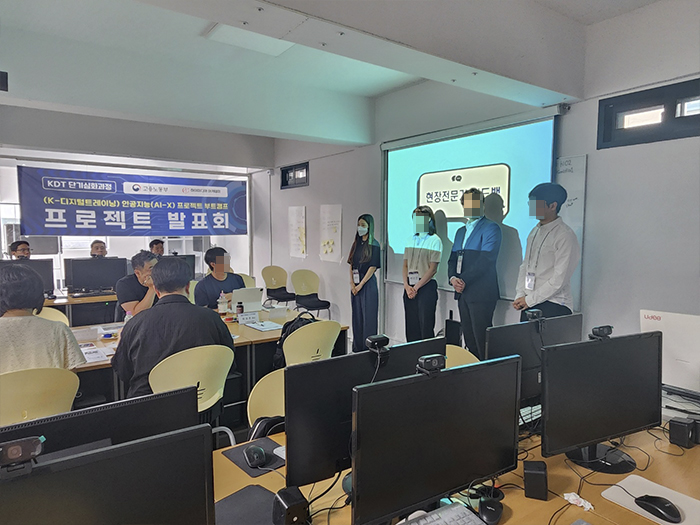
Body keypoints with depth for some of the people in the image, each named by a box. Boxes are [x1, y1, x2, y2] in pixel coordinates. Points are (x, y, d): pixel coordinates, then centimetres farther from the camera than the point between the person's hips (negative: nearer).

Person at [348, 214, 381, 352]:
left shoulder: (374, 245, -7)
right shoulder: (356, 244, 12)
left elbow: (373, 267, -12)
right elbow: (351, 265, 11)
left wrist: (360, 285, -13)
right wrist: (352, 283, -1)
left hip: (368, 283, -7)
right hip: (356, 284, 7)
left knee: (368, 316, -2)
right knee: (357, 316, 11)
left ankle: (368, 348, 5)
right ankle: (357, 348, 21)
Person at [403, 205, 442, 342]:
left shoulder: (434, 240, -3)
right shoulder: (411, 239, 13)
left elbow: (432, 268, -9)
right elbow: (405, 265, 11)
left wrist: (416, 287, -12)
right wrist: (406, 285, -4)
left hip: (426, 286, -5)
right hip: (409, 288, 5)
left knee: (425, 327, -3)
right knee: (411, 327, 9)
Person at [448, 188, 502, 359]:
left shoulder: (491, 228, -4)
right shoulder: (461, 231, 20)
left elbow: (486, 259, -15)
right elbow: (453, 258, 17)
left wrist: (464, 280, -16)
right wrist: (453, 278, -3)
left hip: (481, 293, -7)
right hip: (463, 292, 7)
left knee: (482, 339, -6)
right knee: (468, 338, 11)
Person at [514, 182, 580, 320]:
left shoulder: (565, 236, -10)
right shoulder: (535, 232, 13)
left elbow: (559, 279, -14)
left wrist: (530, 299, -11)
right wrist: (520, 296, 2)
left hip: (554, 306, -6)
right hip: (529, 304, 6)